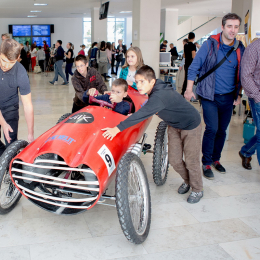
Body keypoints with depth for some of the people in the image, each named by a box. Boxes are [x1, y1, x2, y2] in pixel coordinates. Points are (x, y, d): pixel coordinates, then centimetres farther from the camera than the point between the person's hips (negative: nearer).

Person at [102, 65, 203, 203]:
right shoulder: (154, 90, -10)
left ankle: (197, 190, 24)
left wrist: (118, 128, -49)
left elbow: (143, 114, -46)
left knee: (191, 161, 3)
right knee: (174, 160, 10)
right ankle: (187, 181, 36)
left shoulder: (160, 96, -37)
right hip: (174, 125, 8)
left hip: (191, 125, -8)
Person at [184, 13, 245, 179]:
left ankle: (216, 159, 29)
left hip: (228, 97, 4)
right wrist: (189, 89, -7)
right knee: (212, 129, -10)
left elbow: (240, 74, 15)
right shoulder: (210, 44, -7)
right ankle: (206, 163, 5)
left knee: (222, 130, 10)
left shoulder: (240, 49, 4)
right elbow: (194, 67, -4)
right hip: (210, 96, -4)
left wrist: (238, 94, 15)